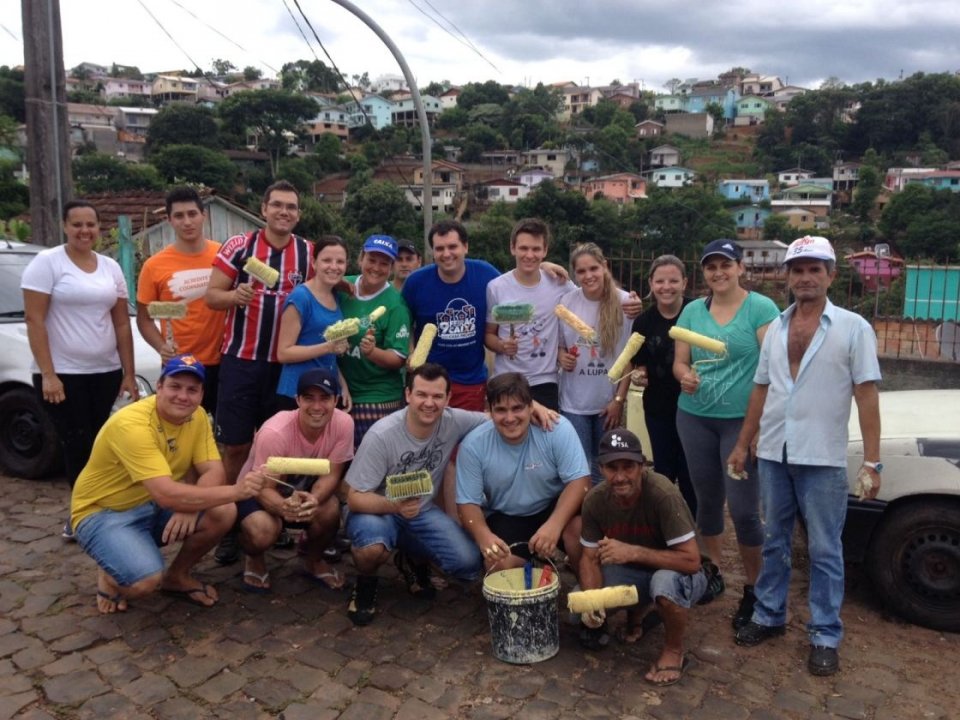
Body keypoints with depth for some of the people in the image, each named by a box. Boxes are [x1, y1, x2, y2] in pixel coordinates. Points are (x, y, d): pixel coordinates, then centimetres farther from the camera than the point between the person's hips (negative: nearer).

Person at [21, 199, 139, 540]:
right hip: (62, 374, -4)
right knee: (78, 447, -1)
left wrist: (129, 373, 6)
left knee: (96, 446, 7)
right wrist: (48, 374, -16)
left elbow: (122, 324, 10)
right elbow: (34, 320, -10)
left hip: (105, 373, 4)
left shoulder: (111, 267, 9)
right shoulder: (47, 262, -5)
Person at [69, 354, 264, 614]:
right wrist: (235, 491, -41)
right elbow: (167, 494, -39)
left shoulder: (197, 417, -7)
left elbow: (214, 471, -11)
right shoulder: (131, 425, -31)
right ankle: (111, 577, 7)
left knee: (224, 513, -18)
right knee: (147, 579, -31)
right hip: (103, 513, -6)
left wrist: (190, 506, -31)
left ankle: (177, 576, 8)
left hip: (154, 506, 6)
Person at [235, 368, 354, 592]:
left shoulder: (343, 424, -23)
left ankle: (313, 561, 5)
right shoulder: (274, 432, -33)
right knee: (263, 531, -34)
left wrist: (313, 500, -41)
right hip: (257, 491, -3)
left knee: (330, 510, -29)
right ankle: (255, 560, 6)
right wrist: (284, 507, -52)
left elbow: (331, 474, -18)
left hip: (306, 489, 3)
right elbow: (265, 489, -27)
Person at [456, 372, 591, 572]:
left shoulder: (558, 429, -21)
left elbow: (579, 480, -21)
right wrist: (483, 535, -33)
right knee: (500, 566, -25)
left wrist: (554, 524, -37)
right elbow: (468, 502, -11)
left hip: (555, 507, 0)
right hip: (504, 518, 1)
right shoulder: (473, 445, -16)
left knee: (580, 527, -31)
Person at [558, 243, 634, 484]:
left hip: (608, 401, 0)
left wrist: (619, 399, -7)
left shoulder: (624, 302, -8)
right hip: (573, 401, 0)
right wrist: (561, 356, -14)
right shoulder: (566, 302, -4)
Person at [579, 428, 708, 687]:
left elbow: (692, 561, -31)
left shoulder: (663, 495, -31)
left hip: (675, 572, -5)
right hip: (632, 574, 5)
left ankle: (674, 652, -8)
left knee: (665, 581, -39)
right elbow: (590, 558, -8)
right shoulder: (595, 500, -16)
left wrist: (633, 552, -39)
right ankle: (637, 612, 15)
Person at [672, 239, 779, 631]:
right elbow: (679, 362, 7)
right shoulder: (692, 310, 7)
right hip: (694, 418, 4)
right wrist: (684, 376, -14)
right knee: (707, 500, 16)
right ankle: (712, 572, 35)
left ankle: (753, 589, 16)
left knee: (743, 508, -4)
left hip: (743, 419, -4)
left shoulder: (761, 308, -6)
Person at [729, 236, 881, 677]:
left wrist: (872, 462, -12)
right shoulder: (775, 328, 8)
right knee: (774, 542, 15)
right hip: (773, 455, 4)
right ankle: (769, 616, 30)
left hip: (823, 460, -4)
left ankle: (825, 635, 19)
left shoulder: (853, 328, -5)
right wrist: (742, 445, 11)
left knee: (824, 550, 6)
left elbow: (866, 396, -8)